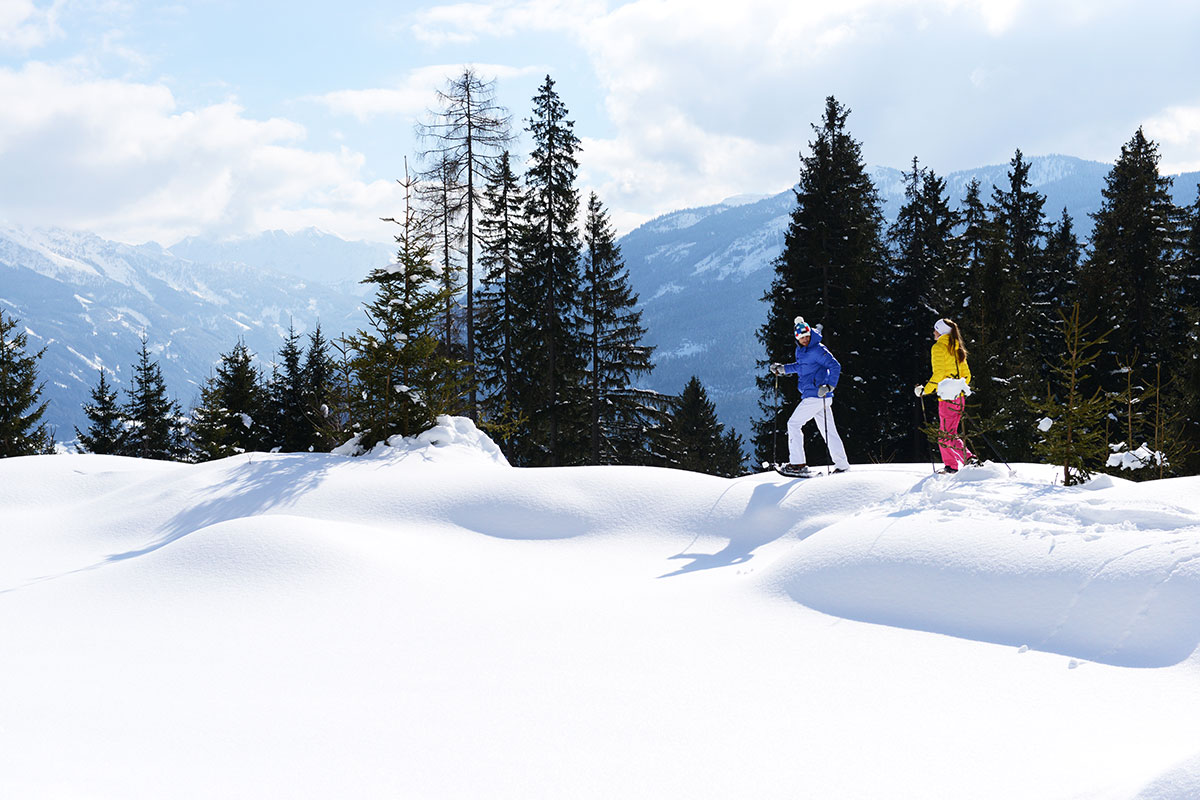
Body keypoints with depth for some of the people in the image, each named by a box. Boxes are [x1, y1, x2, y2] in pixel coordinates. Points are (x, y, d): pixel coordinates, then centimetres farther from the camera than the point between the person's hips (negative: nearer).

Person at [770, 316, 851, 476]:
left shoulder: (818, 350, -14)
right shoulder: (800, 350, 14)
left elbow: (835, 366, -19)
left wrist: (829, 385, -30)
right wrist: (782, 369, 25)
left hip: (817, 396, -9)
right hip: (812, 396, 9)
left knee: (794, 424, -7)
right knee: (828, 430, 11)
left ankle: (797, 464, -8)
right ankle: (842, 464, 15)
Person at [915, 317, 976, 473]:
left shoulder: (939, 347, -7)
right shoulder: (957, 349, 16)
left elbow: (938, 374, -16)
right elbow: (966, 375, 18)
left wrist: (925, 390, -8)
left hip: (947, 397, -8)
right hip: (959, 396, 8)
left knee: (948, 436, -8)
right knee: (944, 434, 15)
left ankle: (970, 460, -22)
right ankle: (950, 466, 16)